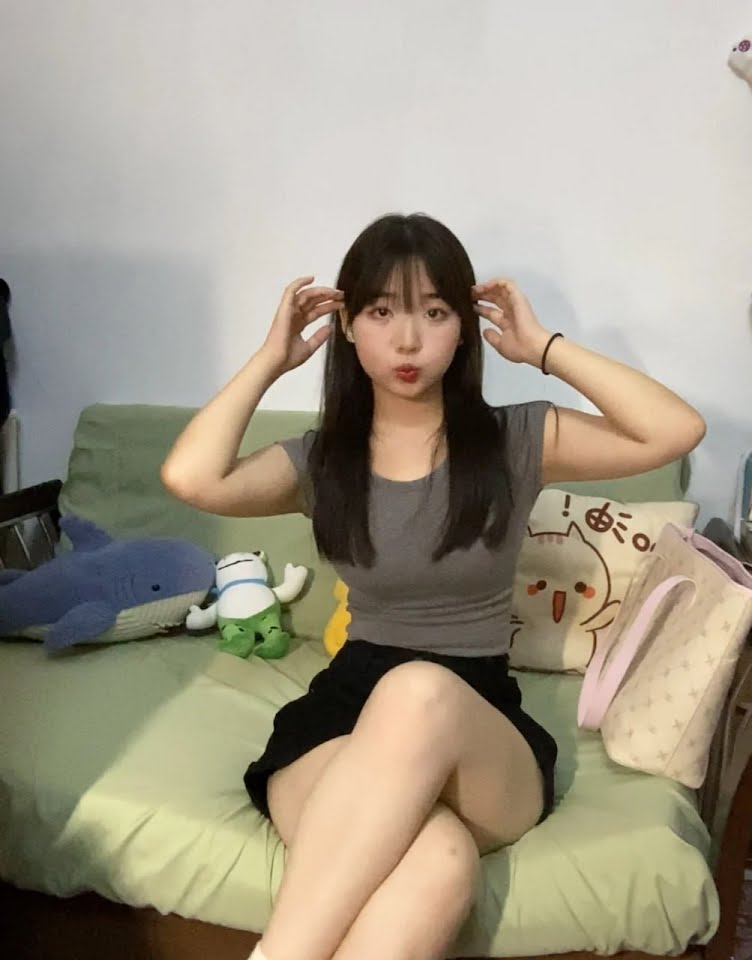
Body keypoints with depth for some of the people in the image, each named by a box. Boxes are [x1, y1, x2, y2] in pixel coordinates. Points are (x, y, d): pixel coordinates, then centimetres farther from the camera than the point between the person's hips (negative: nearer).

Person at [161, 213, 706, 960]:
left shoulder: (515, 441, 4)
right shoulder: (321, 459, 6)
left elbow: (678, 431, -6)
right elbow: (190, 477, -12)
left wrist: (544, 348, -2)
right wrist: (270, 360, 0)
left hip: (480, 727, 1)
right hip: (349, 709, 0)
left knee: (419, 692, -40)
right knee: (437, 863, -38)